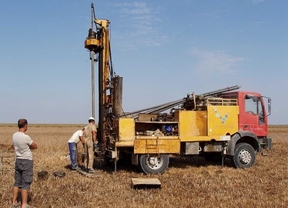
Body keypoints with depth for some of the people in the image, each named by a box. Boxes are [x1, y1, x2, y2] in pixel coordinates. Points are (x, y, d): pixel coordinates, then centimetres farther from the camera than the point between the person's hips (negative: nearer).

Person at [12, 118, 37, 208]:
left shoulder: (14, 136, 0)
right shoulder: (26, 137, -21)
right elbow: (35, 146, -8)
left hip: (18, 160, 7)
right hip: (27, 161, -7)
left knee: (17, 181, 16)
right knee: (25, 183, -1)